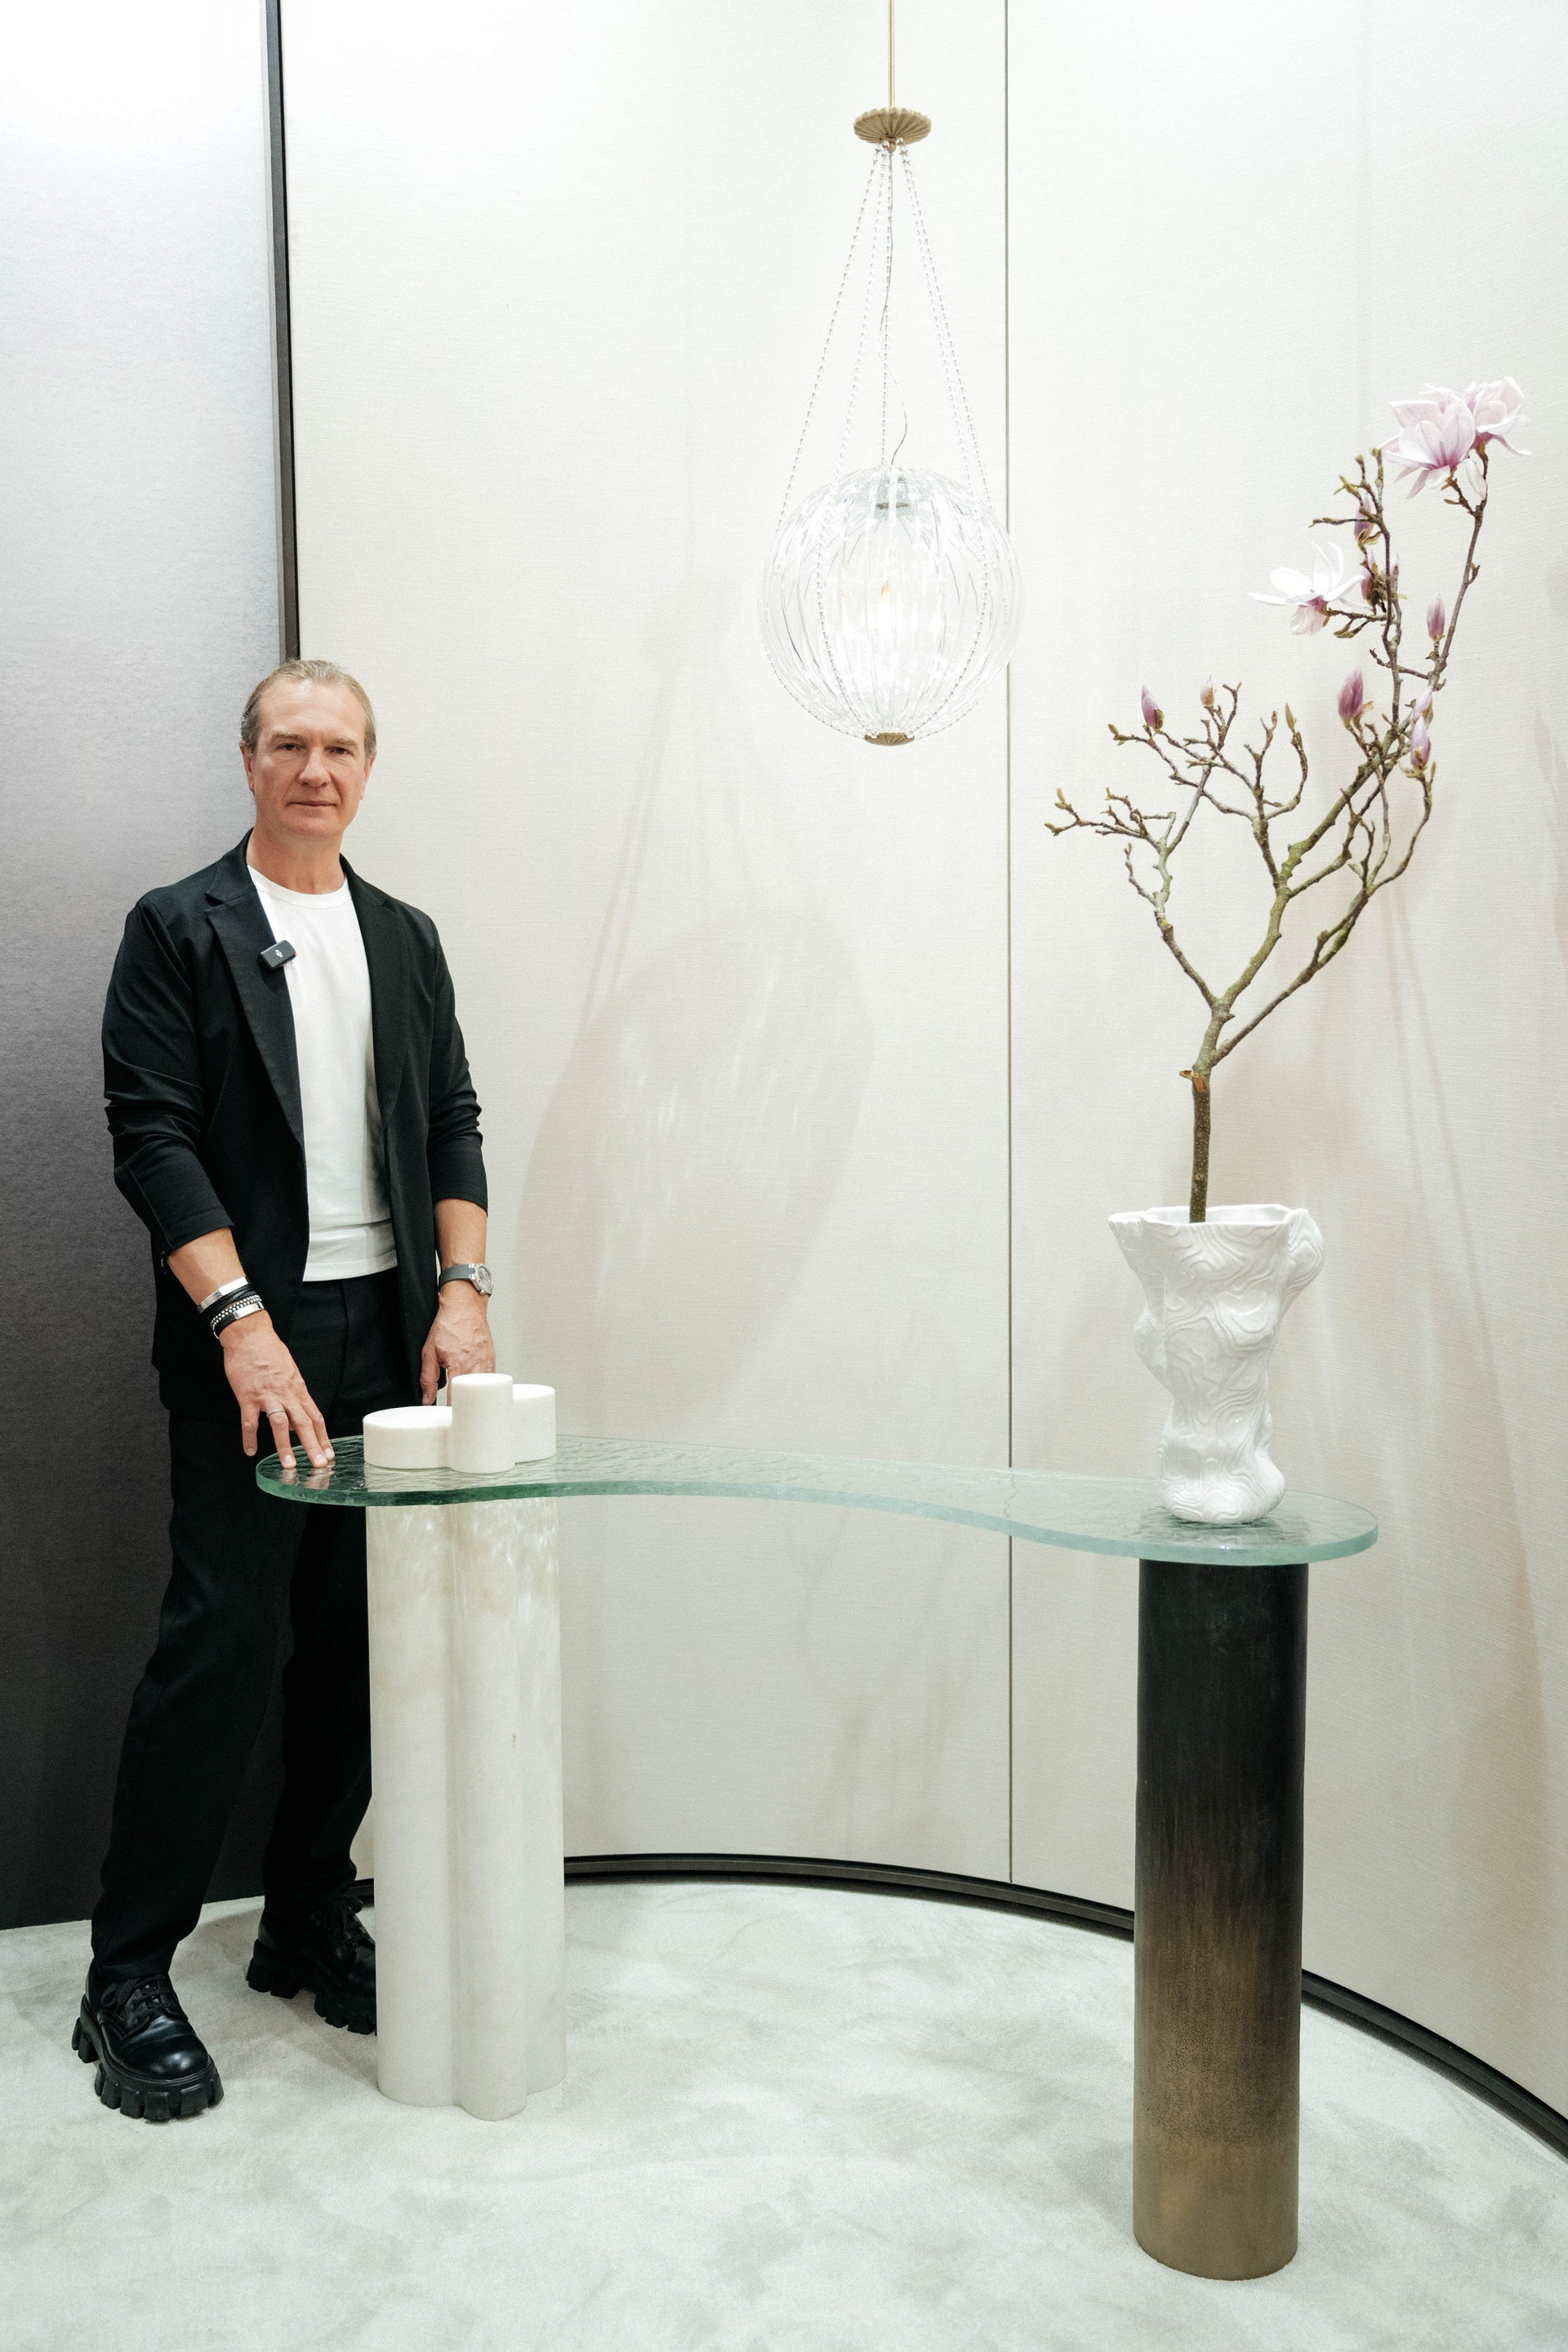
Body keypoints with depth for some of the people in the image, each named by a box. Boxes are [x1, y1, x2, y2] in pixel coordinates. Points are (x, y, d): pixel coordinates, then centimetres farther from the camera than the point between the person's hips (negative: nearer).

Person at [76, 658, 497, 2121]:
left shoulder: (405, 939, 16)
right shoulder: (179, 929, 1)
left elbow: (452, 1123, 13)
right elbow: (151, 1135, -7)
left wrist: (463, 1291, 0)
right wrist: (242, 1324, -16)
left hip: (392, 1333, 5)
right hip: (251, 1333, -5)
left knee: (358, 1639, 9)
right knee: (223, 1634, -6)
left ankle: (309, 1922, 25)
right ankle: (127, 1976, 8)